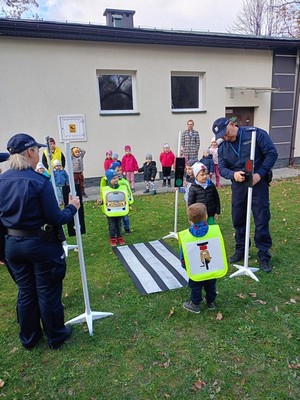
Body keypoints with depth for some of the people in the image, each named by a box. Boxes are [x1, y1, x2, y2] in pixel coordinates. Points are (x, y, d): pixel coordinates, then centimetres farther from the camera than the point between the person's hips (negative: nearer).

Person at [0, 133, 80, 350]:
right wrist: (72, 208, -4)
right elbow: (55, 218, -20)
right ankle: (56, 336, 32)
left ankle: (29, 337, 39)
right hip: (41, 244, -6)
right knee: (48, 292, 12)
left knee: (25, 292, 21)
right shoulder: (39, 181, -21)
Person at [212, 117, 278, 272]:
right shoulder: (222, 147, 3)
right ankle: (240, 250, 29)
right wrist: (233, 174, -23)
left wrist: (260, 174, -19)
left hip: (258, 183, -4)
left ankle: (264, 255, 14)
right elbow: (222, 168, -1)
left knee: (262, 220, 0)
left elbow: (272, 153, -10)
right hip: (238, 185, 4)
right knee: (238, 220, 11)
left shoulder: (255, 133, -10)